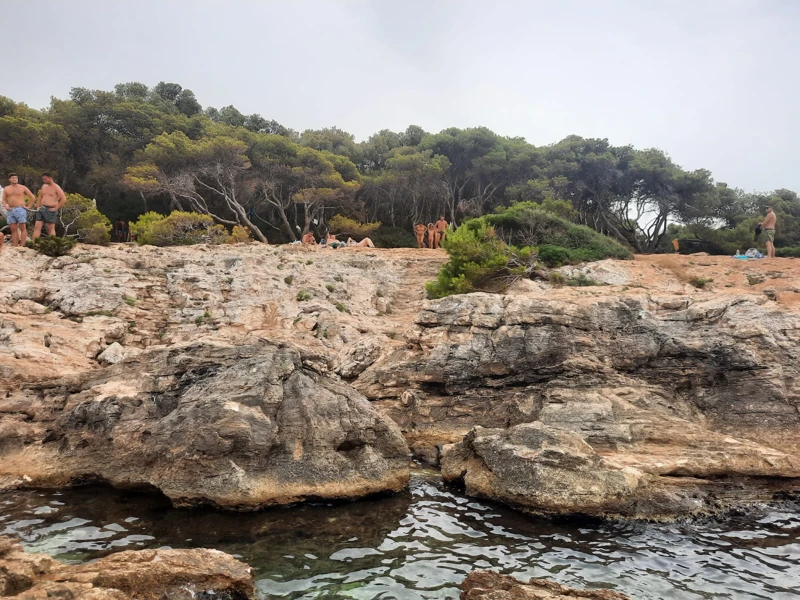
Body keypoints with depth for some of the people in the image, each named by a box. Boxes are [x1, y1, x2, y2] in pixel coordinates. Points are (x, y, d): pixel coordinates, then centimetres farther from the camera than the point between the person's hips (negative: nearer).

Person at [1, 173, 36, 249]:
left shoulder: (22, 188, 6)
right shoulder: (6, 189, 14)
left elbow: (33, 197, 7)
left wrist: (28, 206, 1)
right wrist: (5, 205, -6)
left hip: (20, 210, -3)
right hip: (10, 211, 4)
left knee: (23, 228, -7)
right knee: (13, 229, 2)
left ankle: (22, 246, -8)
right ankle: (15, 246, 2)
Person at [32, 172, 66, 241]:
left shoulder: (56, 187, -7)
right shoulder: (44, 186, 15)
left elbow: (64, 199, -16)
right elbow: (40, 197, 27)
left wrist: (56, 208, -15)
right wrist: (38, 207, 14)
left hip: (50, 210, -7)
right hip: (41, 209, 7)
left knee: (51, 228, -2)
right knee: (37, 227, 0)